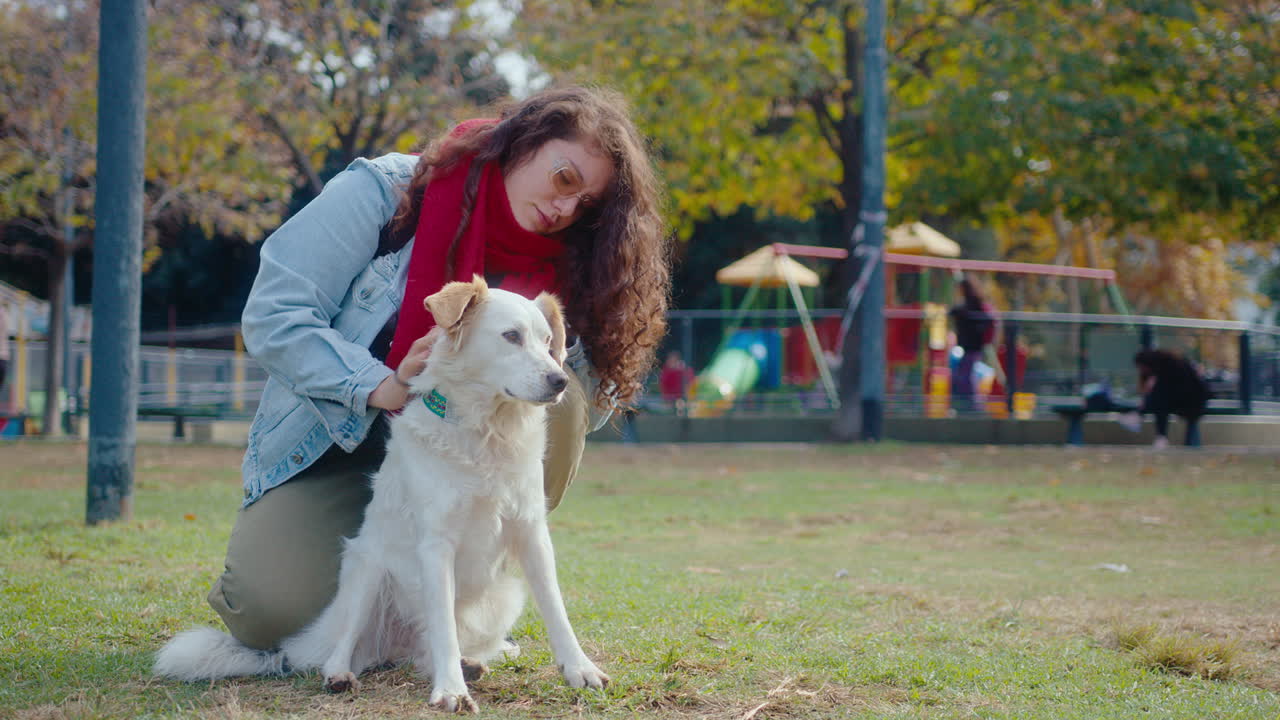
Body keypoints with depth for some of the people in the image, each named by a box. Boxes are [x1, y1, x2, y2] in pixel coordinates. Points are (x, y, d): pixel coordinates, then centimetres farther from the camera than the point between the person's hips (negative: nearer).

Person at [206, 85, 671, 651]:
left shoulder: (556, 267, 0)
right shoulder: (382, 192, -11)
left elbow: (595, 400, -6)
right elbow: (271, 318, -15)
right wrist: (383, 386, -27)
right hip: (333, 452, -3)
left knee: (558, 403, -26)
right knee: (270, 612, -28)